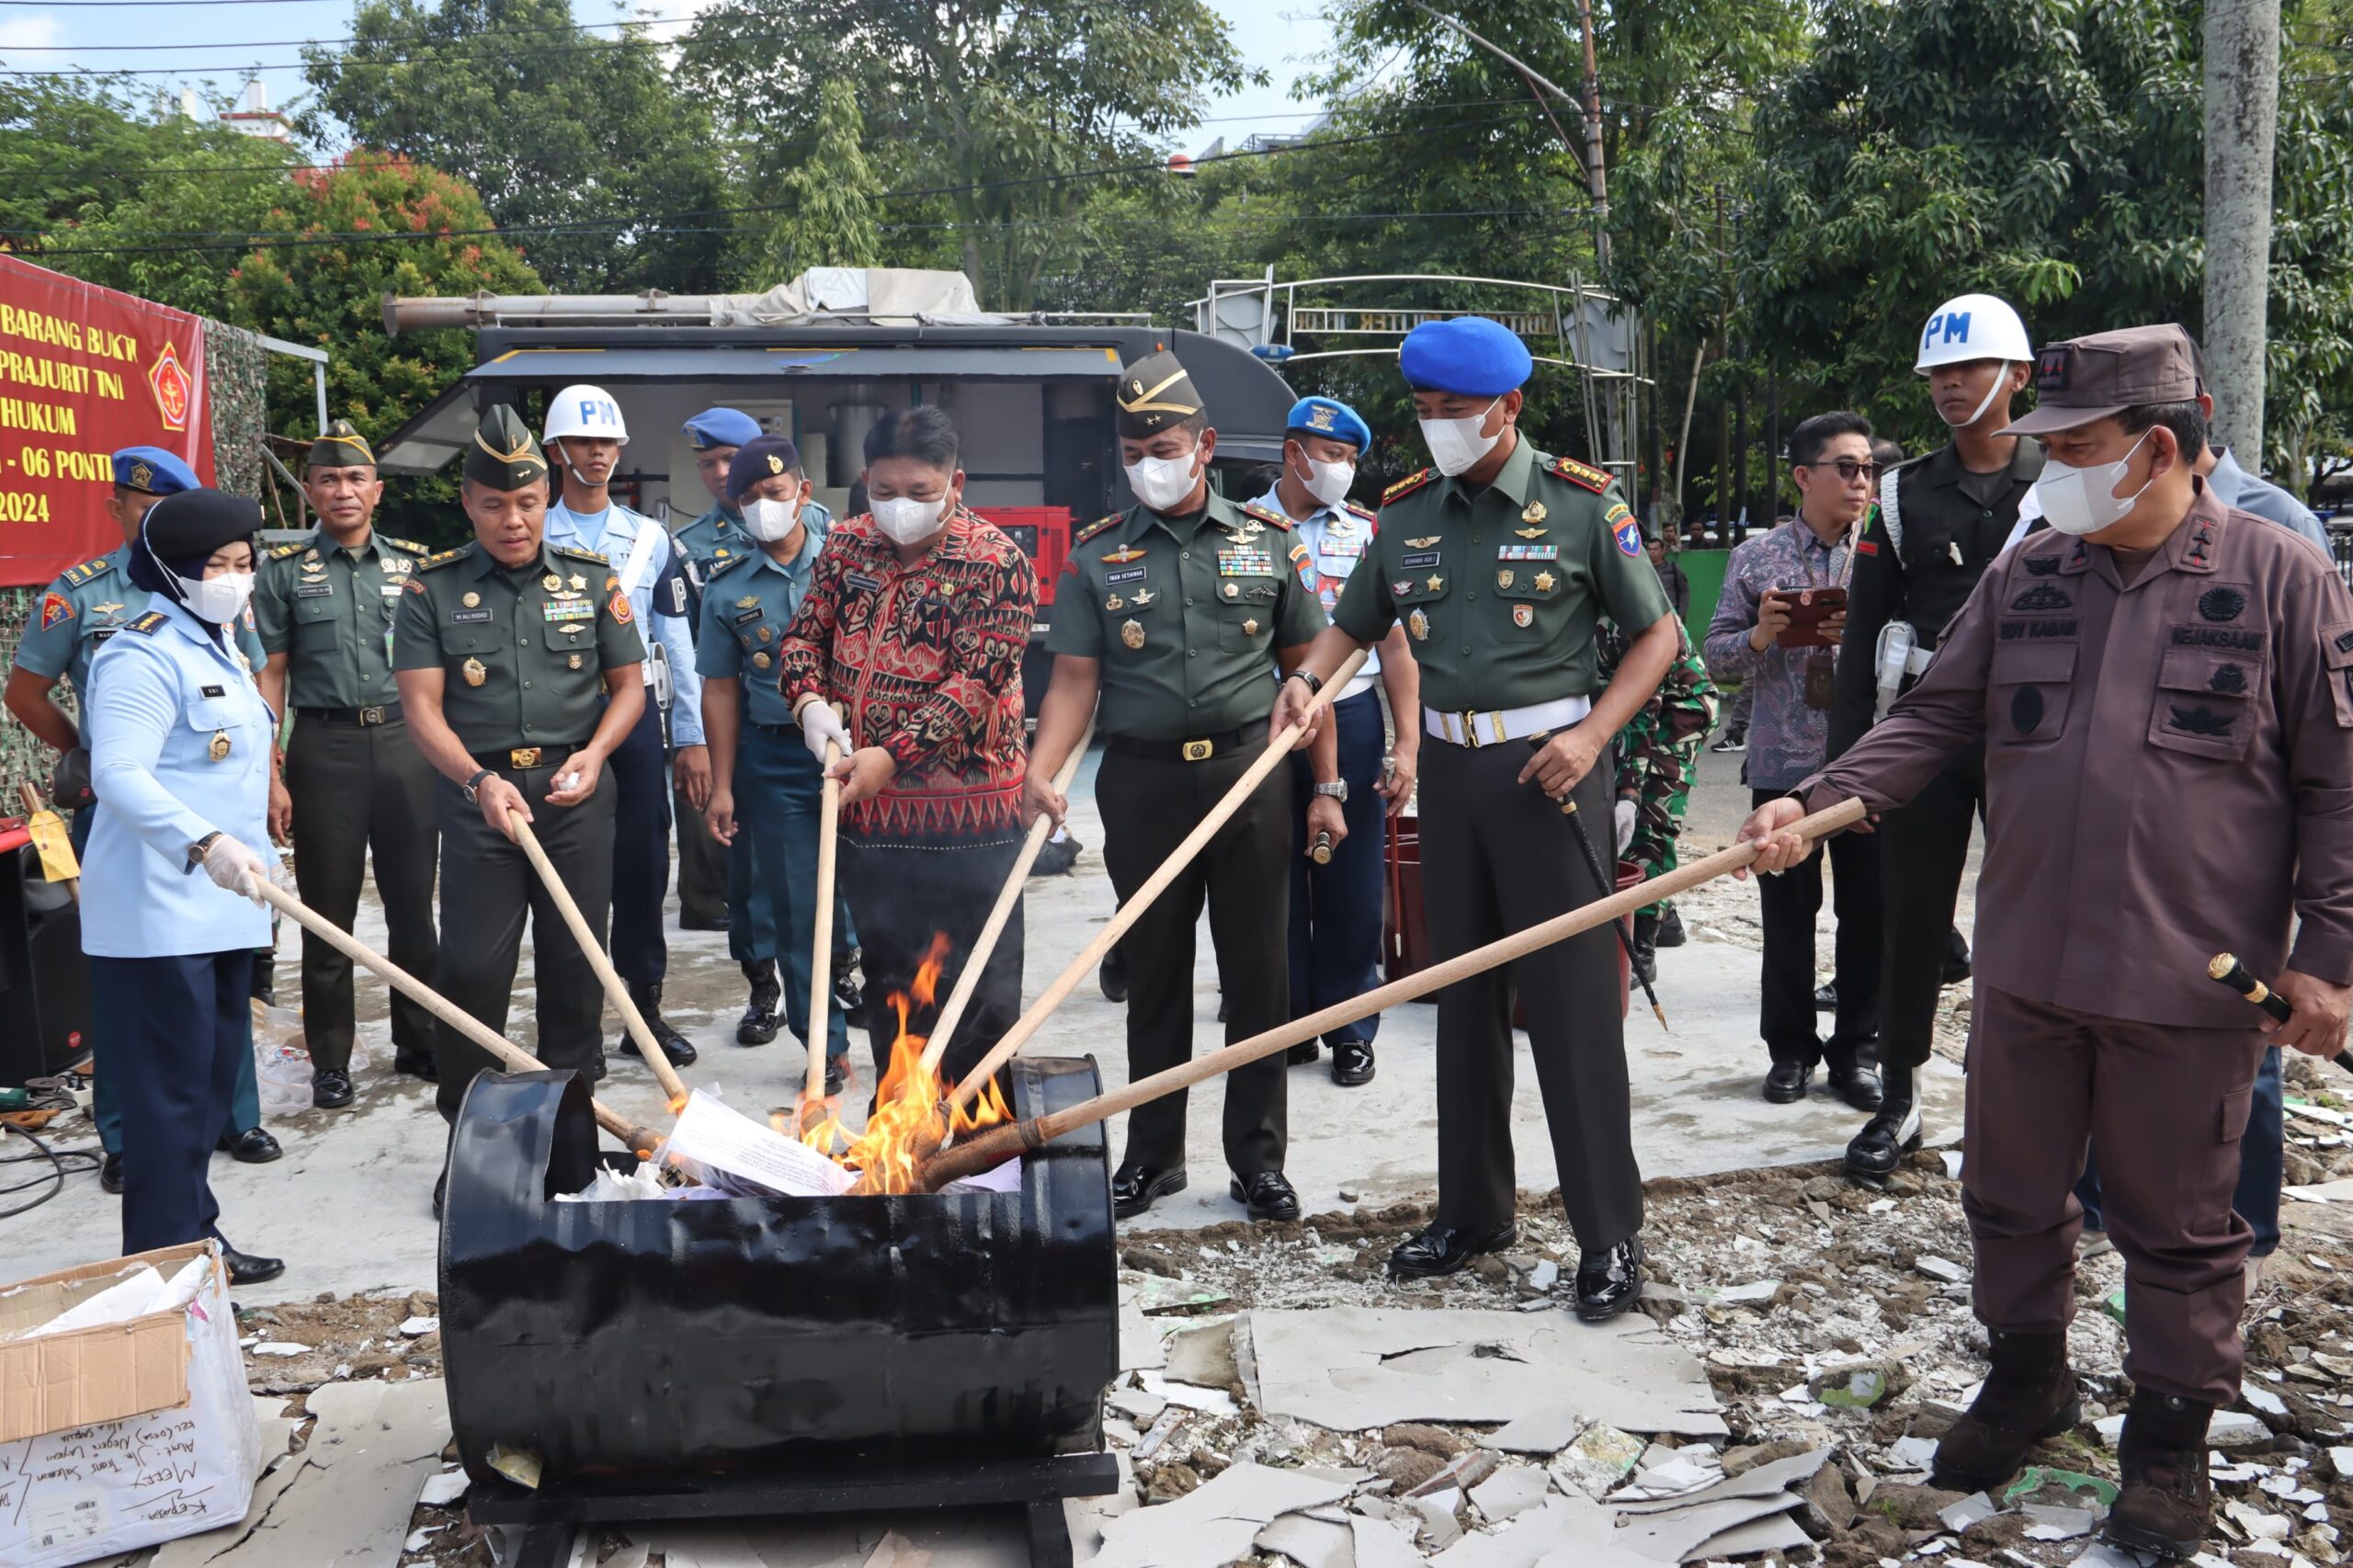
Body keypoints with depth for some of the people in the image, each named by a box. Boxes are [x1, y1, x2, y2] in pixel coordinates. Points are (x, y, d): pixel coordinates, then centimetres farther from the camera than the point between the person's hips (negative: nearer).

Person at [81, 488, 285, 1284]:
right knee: (170, 1089, -6)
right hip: (157, 913, -10)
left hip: (220, 907, 10)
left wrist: (252, 853, 25)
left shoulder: (217, 649, 16)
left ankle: (195, 1237, 25)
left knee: (211, 1080, 15)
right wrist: (204, 844, -39)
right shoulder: (143, 656, -14)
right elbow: (119, 774, -26)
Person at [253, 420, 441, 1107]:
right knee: (329, 912, 4)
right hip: (324, 747, -2)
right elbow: (269, 677, 2)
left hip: (407, 744, 2)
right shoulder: (283, 572, 4)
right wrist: (271, 775, -5)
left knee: (413, 903, 8)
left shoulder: (414, 563, 9)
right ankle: (331, 1060, 15)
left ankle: (418, 1040, 22)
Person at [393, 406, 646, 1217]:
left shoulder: (592, 578, 6)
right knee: (471, 968, -2)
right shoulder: (433, 589, 2)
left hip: (577, 799, 1)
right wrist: (480, 781, -19)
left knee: (575, 966, 6)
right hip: (479, 797, -1)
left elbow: (629, 684, 9)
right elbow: (422, 705, -4)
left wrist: (593, 754, -10)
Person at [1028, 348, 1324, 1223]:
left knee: (1259, 972, 4)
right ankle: (1153, 1155, 22)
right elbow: (1074, 680, 0)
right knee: (1153, 971, 9)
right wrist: (1041, 772, -15)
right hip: (1143, 781, 0)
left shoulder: (1266, 542, 5)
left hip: (1250, 773, 0)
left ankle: (1257, 1159, 17)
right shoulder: (1098, 555, 4)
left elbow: (1306, 666, 9)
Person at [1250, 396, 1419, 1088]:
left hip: (1350, 720, 1)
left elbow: (1394, 643, 6)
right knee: (1278, 882, 6)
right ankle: (1289, 1024, 20)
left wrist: (1407, 745, -3)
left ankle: (1351, 1029, 17)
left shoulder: (1364, 531, 8)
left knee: (1352, 886, 4)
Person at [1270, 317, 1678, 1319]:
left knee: (1572, 998, -4)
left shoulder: (1580, 505, -5)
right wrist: (1307, 678, -3)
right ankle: (1472, 1210, 24)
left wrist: (1591, 736, -15)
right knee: (1463, 995, 12)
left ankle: (1609, 1234, 5)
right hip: (1450, 766, 5)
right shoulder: (1406, 515, 8)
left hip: (1547, 764, -5)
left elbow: (1657, 633, -2)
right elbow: (1354, 622, 19)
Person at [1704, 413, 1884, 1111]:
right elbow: (1718, 657, 4)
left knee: (1868, 909, 4)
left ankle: (1855, 1048, 18)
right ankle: (1791, 1048, 21)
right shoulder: (1755, 558, 4)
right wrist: (1762, 635, -15)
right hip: (1784, 762, 0)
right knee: (1787, 911, 7)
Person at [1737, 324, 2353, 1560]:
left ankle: (2170, 1436, 29)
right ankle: (2027, 1379, 39)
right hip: (2025, 967, 4)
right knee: (2010, 1193, 17)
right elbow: (1935, 719, 6)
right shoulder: (2024, 576, 5)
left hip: (2189, 985, -4)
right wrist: (1817, 802, -9)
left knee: (2177, 1226, 10)